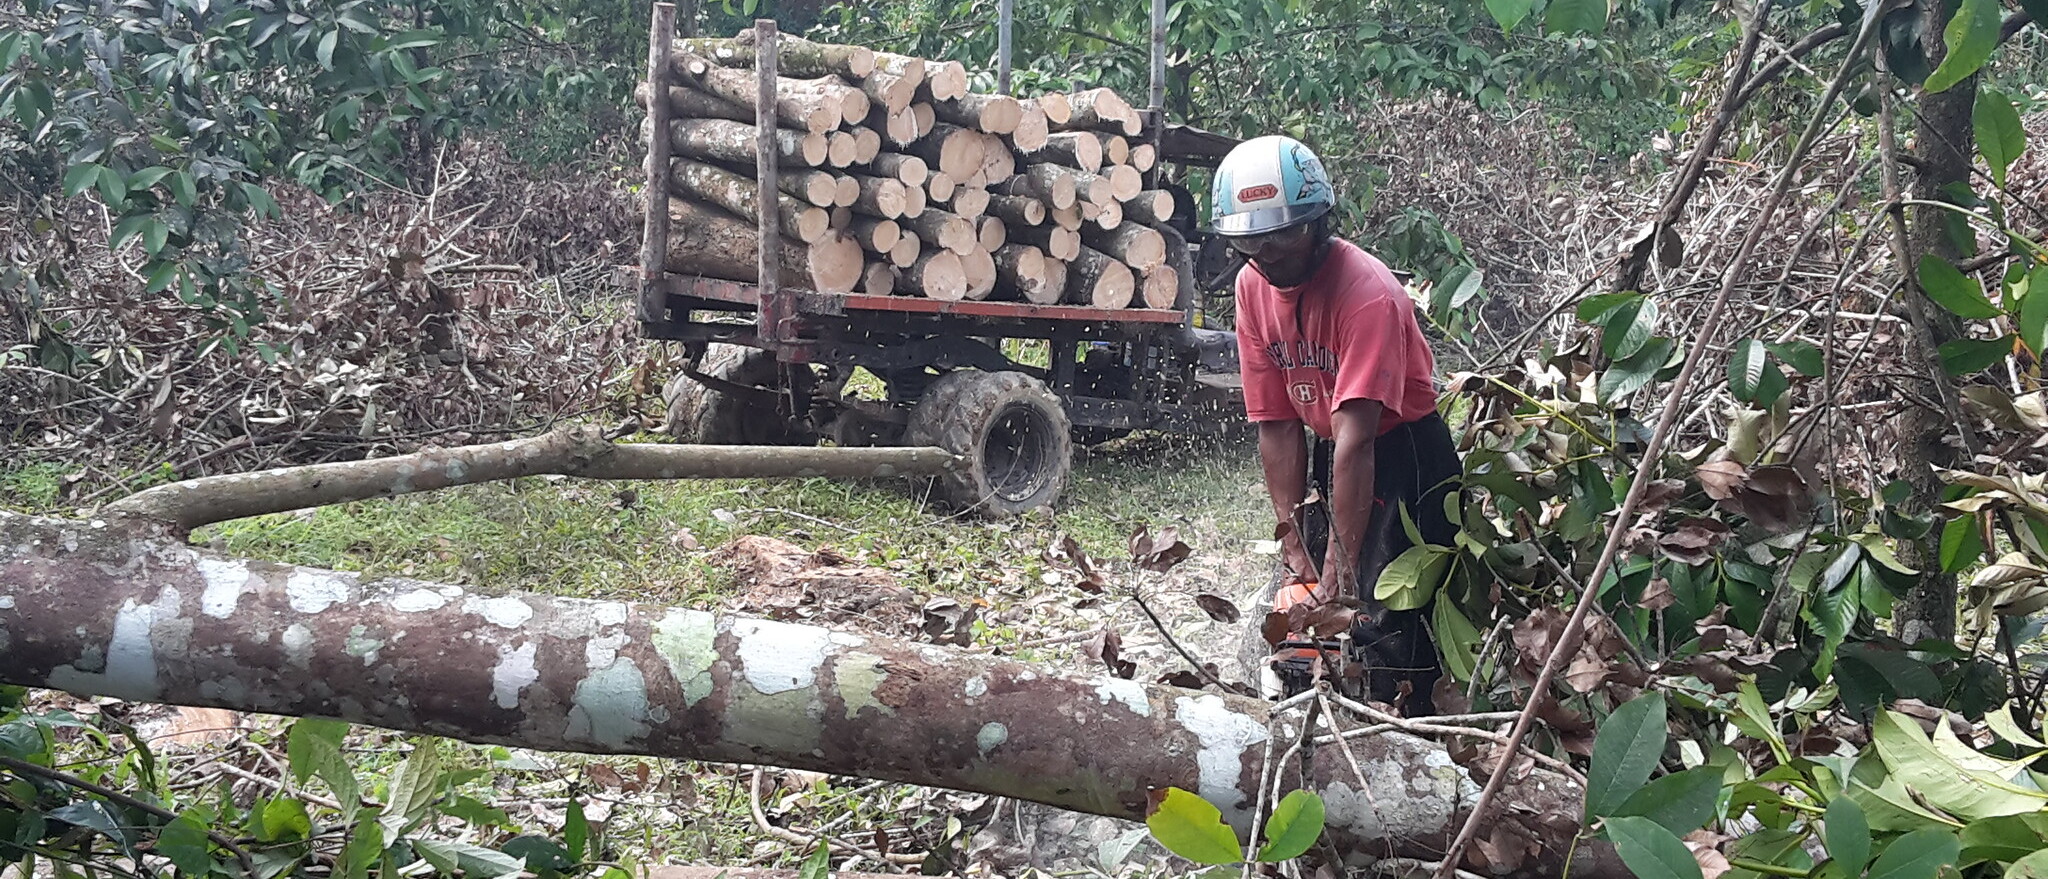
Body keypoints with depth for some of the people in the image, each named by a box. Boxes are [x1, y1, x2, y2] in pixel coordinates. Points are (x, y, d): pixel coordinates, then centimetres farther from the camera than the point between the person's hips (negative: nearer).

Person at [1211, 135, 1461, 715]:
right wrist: (1295, 548, -8)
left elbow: (1355, 438, -31)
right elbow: (1276, 425, -4)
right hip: (1328, 457, 7)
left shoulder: (1366, 292, -27)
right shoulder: (1253, 287, -5)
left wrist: (1339, 569, -33)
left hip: (1402, 457, -7)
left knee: (1389, 629, -14)